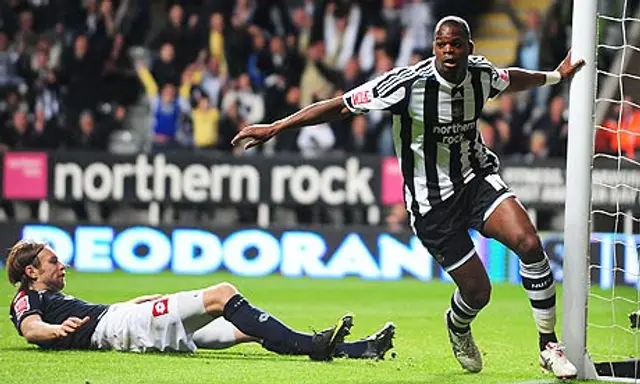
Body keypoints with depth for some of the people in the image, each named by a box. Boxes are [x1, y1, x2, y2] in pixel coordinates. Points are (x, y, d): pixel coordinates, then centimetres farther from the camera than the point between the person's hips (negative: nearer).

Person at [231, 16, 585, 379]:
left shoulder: (481, 73, -7)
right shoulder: (409, 83, -23)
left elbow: (510, 79, 20)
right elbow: (340, 106, -18)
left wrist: (555, 76, 28)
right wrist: (275, 128, -18)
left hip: (478, 178, 4)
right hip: (433, 200, -4)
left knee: (529, 243, -21)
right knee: (477, 291, -5)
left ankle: (549, 346, -5)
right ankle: (458, 326, 37)